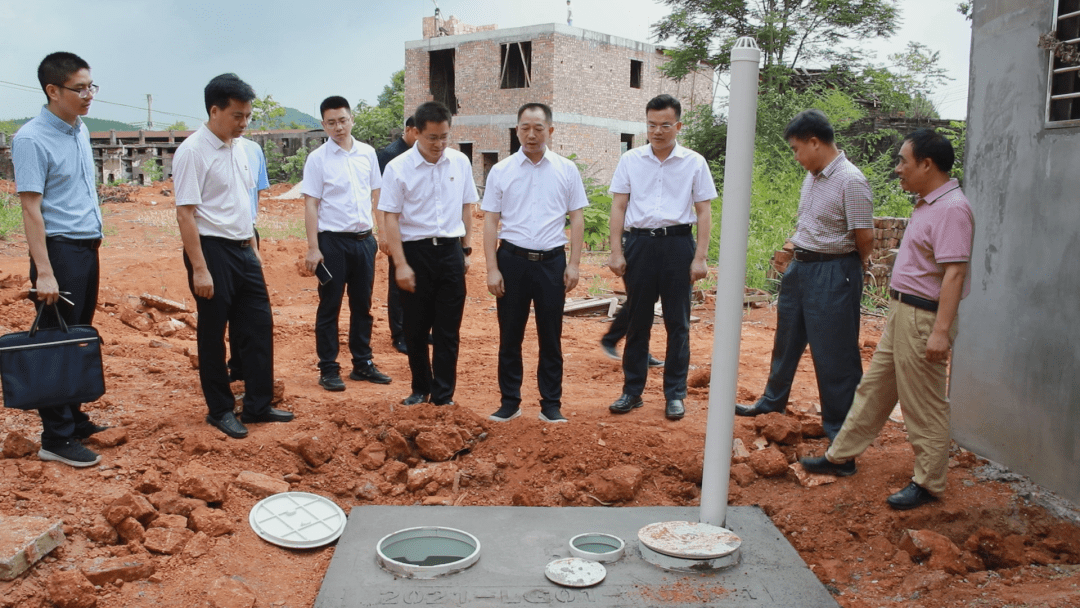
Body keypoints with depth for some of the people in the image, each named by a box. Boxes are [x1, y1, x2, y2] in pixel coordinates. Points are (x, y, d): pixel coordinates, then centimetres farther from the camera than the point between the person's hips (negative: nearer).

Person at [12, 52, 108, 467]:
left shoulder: (80, 130, 11)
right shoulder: (31, 139, -13)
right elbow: (31, 208, -17)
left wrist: (94, 245, 16)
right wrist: (44, 273, -21)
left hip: (88, 248, 8)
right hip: (59, 249, -8)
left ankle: (74, 419, 26)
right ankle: (56, 440, 5)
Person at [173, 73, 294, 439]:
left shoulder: (238, 147, 11)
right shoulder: (192, 151, -13)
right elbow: (185, 214, -17)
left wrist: (254, 248, 17)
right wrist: (199, 269, -20)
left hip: (243, 250, 8)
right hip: (213, 251, -8)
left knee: (259, 326, 10)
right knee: (213, 334, 5)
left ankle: (258, 406, 20)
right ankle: (220, 410, 18)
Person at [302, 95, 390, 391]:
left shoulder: (368, 153, 6)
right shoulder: (317, 158, -6)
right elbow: (310, 205, -6)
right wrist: (313, 248, -11)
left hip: (364, 240, 4)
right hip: (333, 241, -4)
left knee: (362, 305, 12)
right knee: (329, 308, 4)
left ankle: (362, 363, 24)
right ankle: (328, 370, 13)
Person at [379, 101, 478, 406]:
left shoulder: (460, 162, 2)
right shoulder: (398, 168, -7)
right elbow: (391, 218, -7)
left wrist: (467, 249, 10)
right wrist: (400, 264, -11)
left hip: (450, 250, 2)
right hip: (415, 251, -2)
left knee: (448, 329, 5)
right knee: (415, 327, 10)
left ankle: (443, 394, 17)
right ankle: (420, 388, 29)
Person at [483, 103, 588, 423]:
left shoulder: (566, 170, 3)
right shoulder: (501, 171, 2)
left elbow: (577, 218, 5)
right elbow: (490, 221, 2)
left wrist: (573, 264, -2)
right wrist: (492, 268, -4)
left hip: (552, 261, 0)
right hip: (512, 260, 0)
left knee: (551, 338, 8)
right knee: (510, 337, 7)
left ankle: (551, 405, 18)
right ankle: (509, 402, 20)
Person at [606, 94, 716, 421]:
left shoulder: (694, 162, 2)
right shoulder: (630, 160, 5)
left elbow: (704, 211, 2)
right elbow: (618, 207, 6)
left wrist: (700, 258, -5)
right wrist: (616, 252, -1)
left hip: (678, 243, -1)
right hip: (639, 243, 1)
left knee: (677, 323, 5)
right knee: (637, 321, 8)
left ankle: (675, 394, 16)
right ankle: (632, 391, 18)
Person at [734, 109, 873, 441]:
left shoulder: (851, 181, -19)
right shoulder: (812, 176, 7)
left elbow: (865, 237, -16)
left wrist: (853, 264, 0)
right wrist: (797, 248, 8)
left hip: (833, 272, -9)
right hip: (800, 265, 9)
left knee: (834, 351, 0)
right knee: (787, 338, 21)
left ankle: (840, 426, 14)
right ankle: (773, 401, 39)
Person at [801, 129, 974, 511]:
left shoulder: (951, 208, -18)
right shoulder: (927, 204, 13)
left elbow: (954, 273, -24)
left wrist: (940, 331, -28)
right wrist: (898, 308, 18)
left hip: (924, 317, -10)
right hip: (901, 311, 10)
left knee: (924, 404, 0)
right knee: (875, 386, 16)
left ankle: (929, 483, 13)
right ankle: (842, 455, 27)